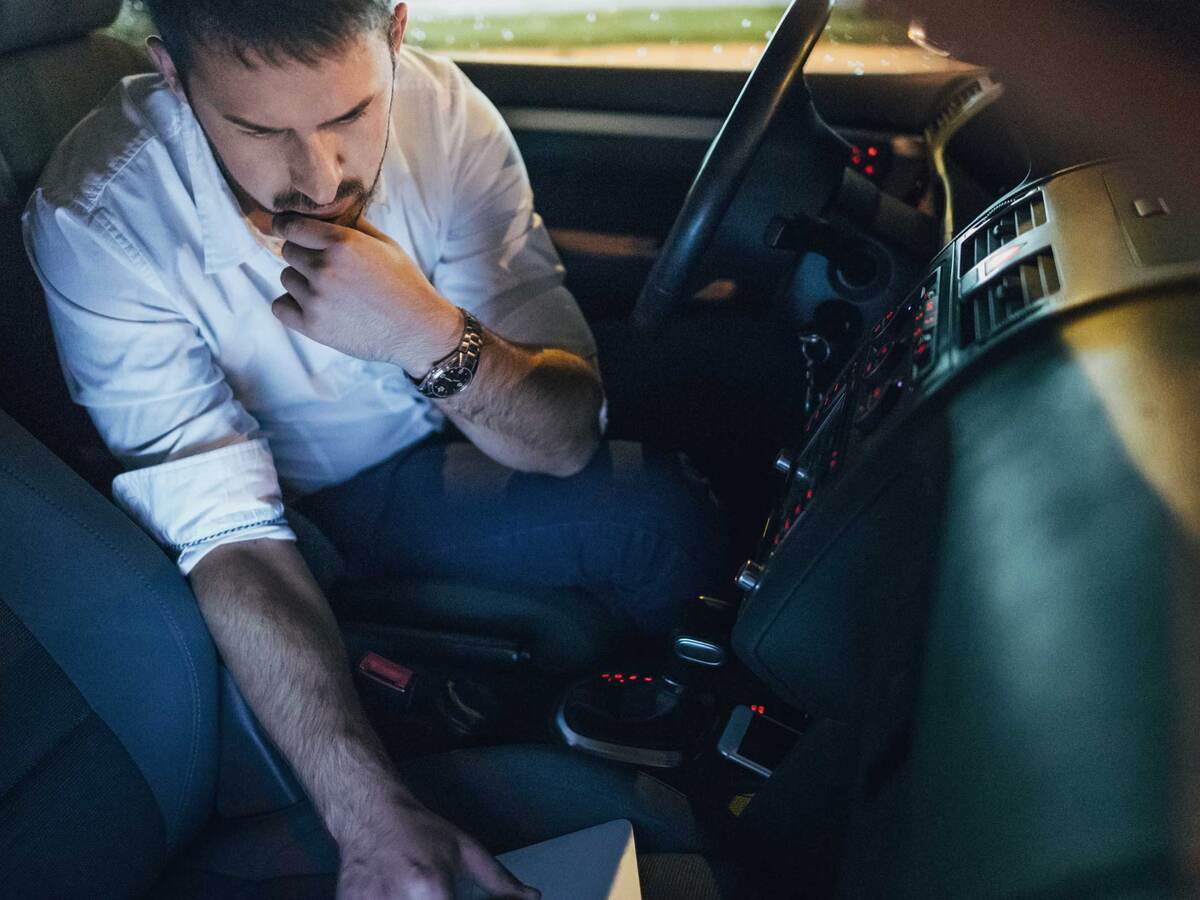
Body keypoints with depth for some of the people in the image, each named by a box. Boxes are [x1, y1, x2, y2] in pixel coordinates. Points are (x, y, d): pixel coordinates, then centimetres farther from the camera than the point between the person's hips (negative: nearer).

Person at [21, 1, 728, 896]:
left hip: (414, 472, 1)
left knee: (664, 515, -20)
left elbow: (568, 436, -21)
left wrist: (430, 335, -42)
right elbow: (228, 531, -28)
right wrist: (371, 810, -39)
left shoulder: (444, 110, -21)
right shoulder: (100, 216, -26)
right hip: (278, 514, 0)